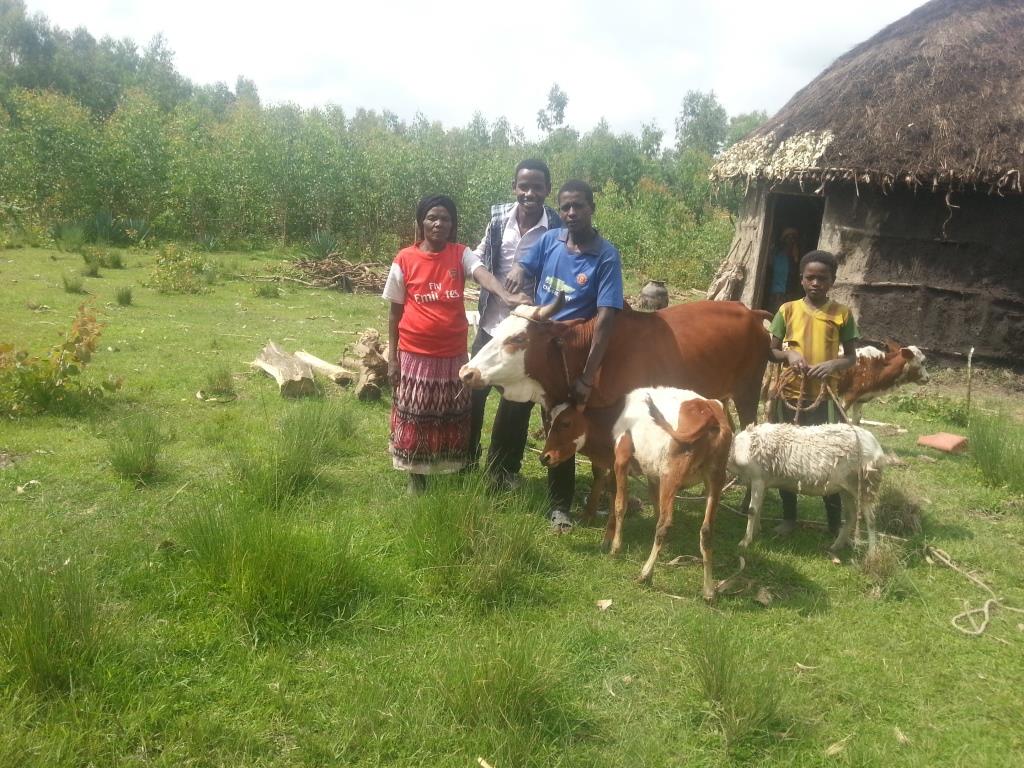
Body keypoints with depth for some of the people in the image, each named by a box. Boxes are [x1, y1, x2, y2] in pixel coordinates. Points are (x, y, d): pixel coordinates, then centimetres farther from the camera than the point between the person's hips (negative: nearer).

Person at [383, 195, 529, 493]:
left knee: (454, 419, 11)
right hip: (415, 355, -1)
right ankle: (416, 480, 25)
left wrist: (507, 295, -45)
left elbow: (483, 275, -24)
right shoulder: (405, 259, -3)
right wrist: (392, 358, 1)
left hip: (454, 354, 1)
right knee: (414, 419, 9)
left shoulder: (461, 254, -2)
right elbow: (395, 312, 2)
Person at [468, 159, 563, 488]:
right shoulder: (499, 216, -3)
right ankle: (465, 459, 33)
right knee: (472, 390, 13)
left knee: (517, 401, 9)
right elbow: (480, 257, 10)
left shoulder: (556, 227, -12)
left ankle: (503, 471, 27)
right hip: (491, 322, 3)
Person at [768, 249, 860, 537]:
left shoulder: (842, 314, -2)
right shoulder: (788, 310, 1)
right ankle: (789, 518, 27)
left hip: (824, 397, -2)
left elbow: (851, 357, 2)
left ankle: (836, 526, 14)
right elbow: (771, 351, 5)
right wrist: (788, 354, -16)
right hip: (789, 394, 2)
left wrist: (833, 364, -18)